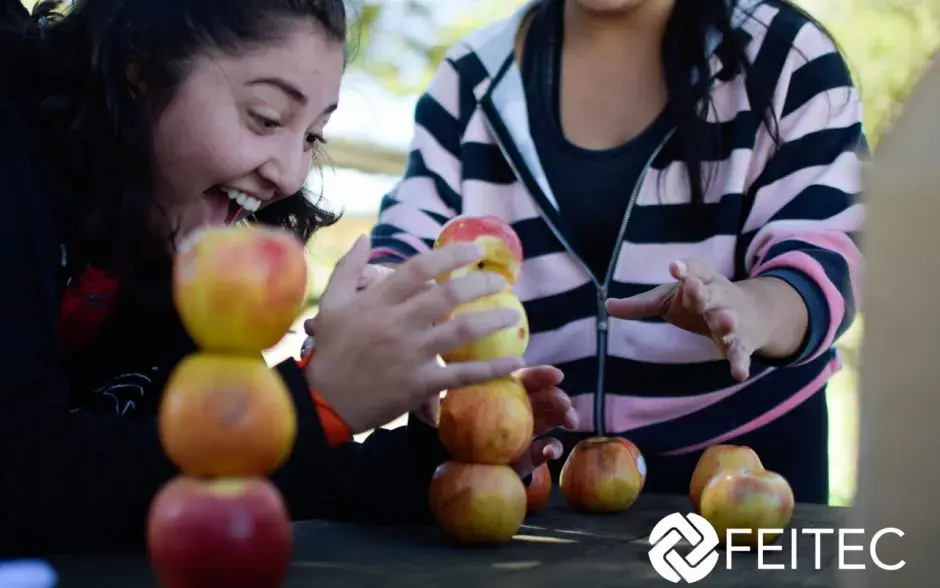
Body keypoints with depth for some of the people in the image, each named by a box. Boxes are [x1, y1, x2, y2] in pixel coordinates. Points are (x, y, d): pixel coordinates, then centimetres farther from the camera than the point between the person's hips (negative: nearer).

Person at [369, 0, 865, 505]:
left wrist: (750, 311, -37)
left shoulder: (784, 54, -5)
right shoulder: (475, 75, 2)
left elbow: (828, 254, -14)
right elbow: (411, 241, 0)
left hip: (740, 447, -1)